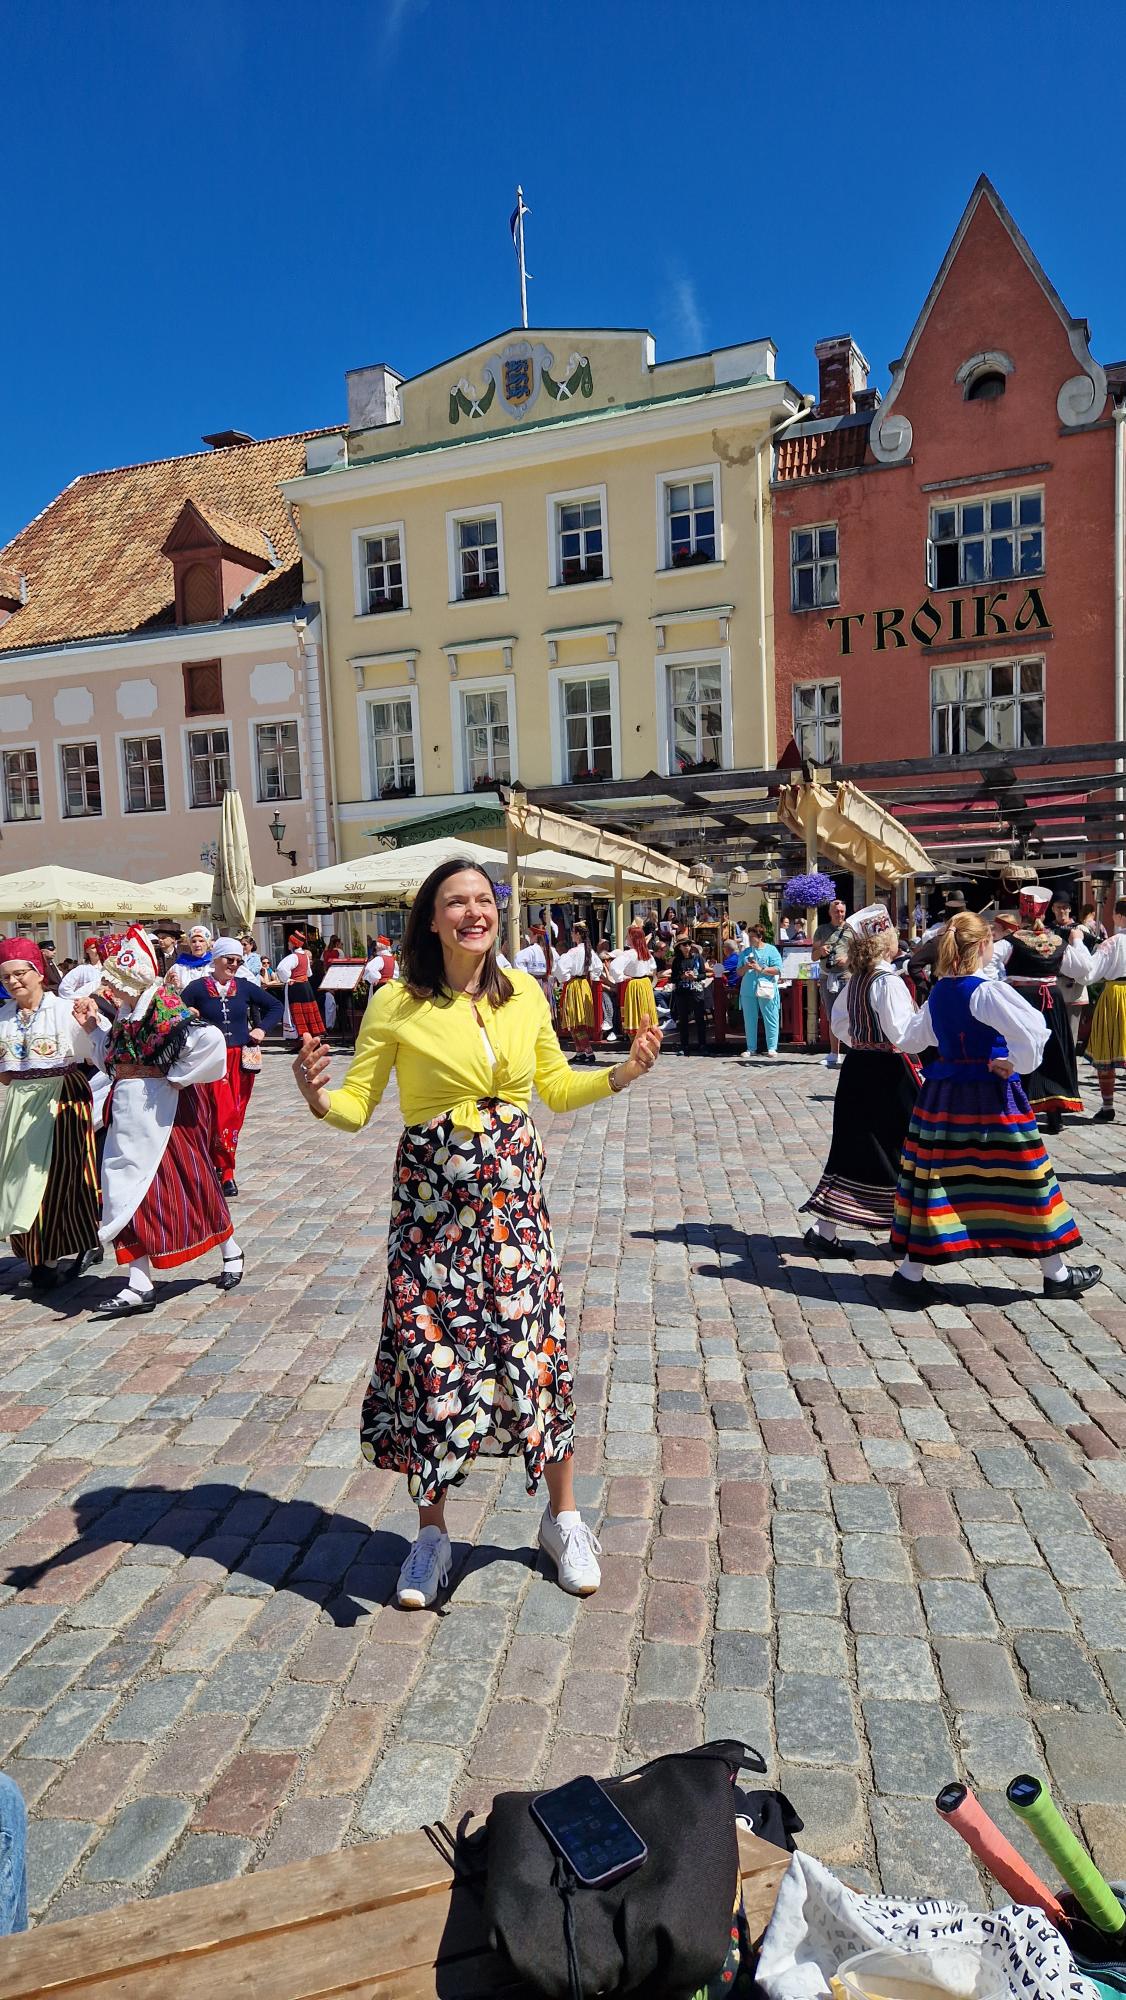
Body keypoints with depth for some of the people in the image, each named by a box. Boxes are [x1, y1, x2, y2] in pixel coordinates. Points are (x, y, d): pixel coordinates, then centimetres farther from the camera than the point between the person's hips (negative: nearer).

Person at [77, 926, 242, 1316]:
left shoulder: (161, 1005, -17)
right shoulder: (128, 1012, 12)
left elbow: (210, 1039, -31)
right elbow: (115, 1062, 19)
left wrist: (177, 1077, -21)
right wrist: (93, 1029, 11)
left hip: (160, 1108, -9)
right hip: (129, 1110, 9)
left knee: (188, 1182, 0)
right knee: (129, 1188, 8)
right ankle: (138, 1286, 14)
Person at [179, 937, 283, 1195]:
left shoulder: (244, 987, 6)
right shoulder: (198, 988, -1)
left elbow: (275, 1006, 15)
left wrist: (262, 1029, 5)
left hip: (242, 1060, 4)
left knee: (236, 1115, 4)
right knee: (223, 1112, -12)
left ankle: (216, 1164, 18)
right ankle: (225, 1173, -3)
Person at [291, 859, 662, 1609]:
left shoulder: (525, 992, 2)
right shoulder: (396, 1004, -8)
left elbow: (558, 1087, 13)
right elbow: (357, 1108, -7)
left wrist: (623, 1074, -2)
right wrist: (319, 1099, -28)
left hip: (514, 1192, 3)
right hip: (432, 1200, -2)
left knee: (538, 1344, 5)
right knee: (432, 1352, 4)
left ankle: (563, 1517, 29)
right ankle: (433, 1531, 27)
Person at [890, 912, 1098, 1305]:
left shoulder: (937, 992, 5)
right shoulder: (988, 991, -16)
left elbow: (910, 1039, 19)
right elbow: (1034, 1029, -29)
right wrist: (1016, 1064, -12)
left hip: (943, 1095, 6)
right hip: (989, 1098, -6)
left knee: (935, 1180, 8)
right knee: (1022, 1178, 7)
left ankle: (910, 1272, 10)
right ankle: (1056, 1274, 21)